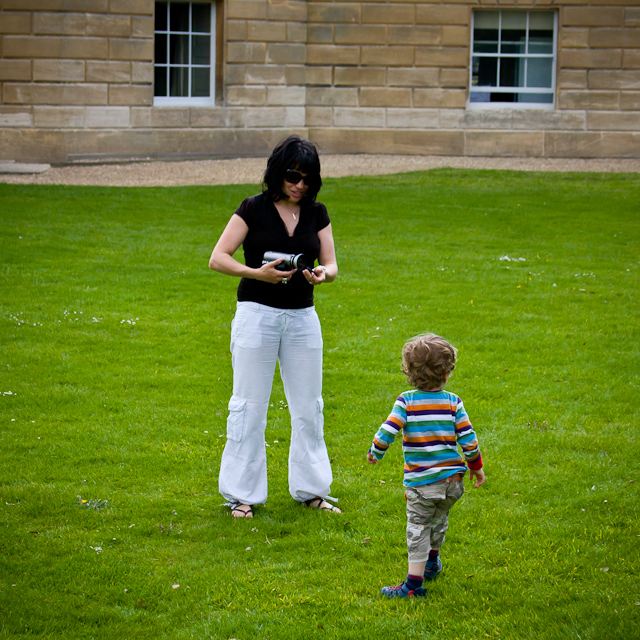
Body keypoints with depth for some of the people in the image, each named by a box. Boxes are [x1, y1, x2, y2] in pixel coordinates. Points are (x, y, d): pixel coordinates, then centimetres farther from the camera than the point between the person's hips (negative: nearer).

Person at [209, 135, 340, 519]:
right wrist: (257, 272, -23)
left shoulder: (317, 214, 6)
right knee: (249, 407, 1)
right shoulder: (254, 209, -6)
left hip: (302, 317, 4)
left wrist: (321, 274, -17)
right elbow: (218, 259, -8)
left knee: (309, 407, 8)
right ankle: (243, 494, 9)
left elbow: (331, 265, 7)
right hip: (257, 314, -4)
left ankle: (311, 489, 20)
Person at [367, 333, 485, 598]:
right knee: (439, 520, 26)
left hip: (421, 482, -4)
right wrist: (476, 466, 13)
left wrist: (375, 453, 6)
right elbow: (468, 438, -2)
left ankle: (414, 583, -3)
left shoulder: (406, 402, -9)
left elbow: (387, 432, -14)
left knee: (418, 530, 1)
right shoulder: (453, 402, -2)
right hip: (452, 479, 4)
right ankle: (432, 562, 49)